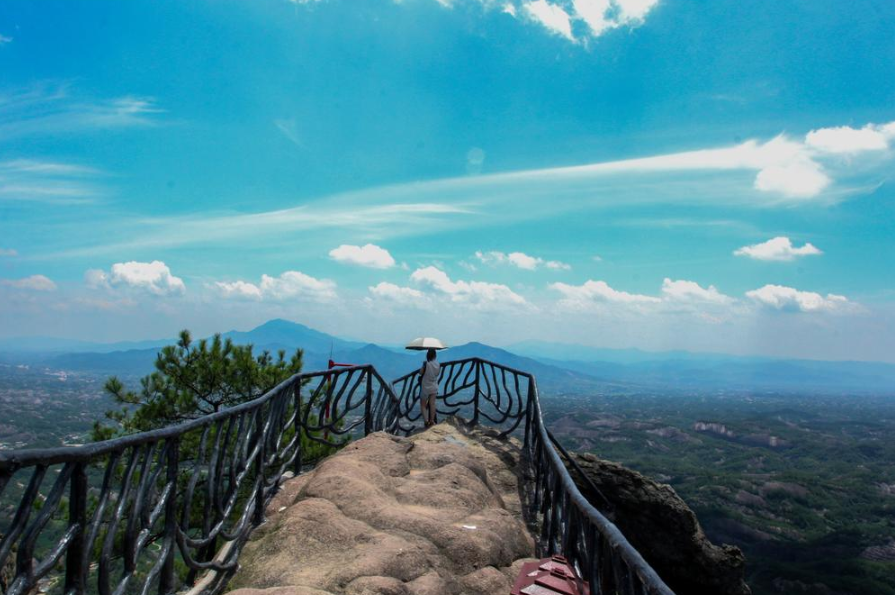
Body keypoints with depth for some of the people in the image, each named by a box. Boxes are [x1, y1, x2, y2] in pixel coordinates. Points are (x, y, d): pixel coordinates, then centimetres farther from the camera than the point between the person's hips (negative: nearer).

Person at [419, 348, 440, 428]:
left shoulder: (426, 364, -21)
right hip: (434, 387, 4)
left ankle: (426, 421, -2)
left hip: (425, 387, -4)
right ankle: (432, 421, 14)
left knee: (423, 405, 8)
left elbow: (420, 373, -8)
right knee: (432, 404, 9)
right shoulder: (438, 364, -6)